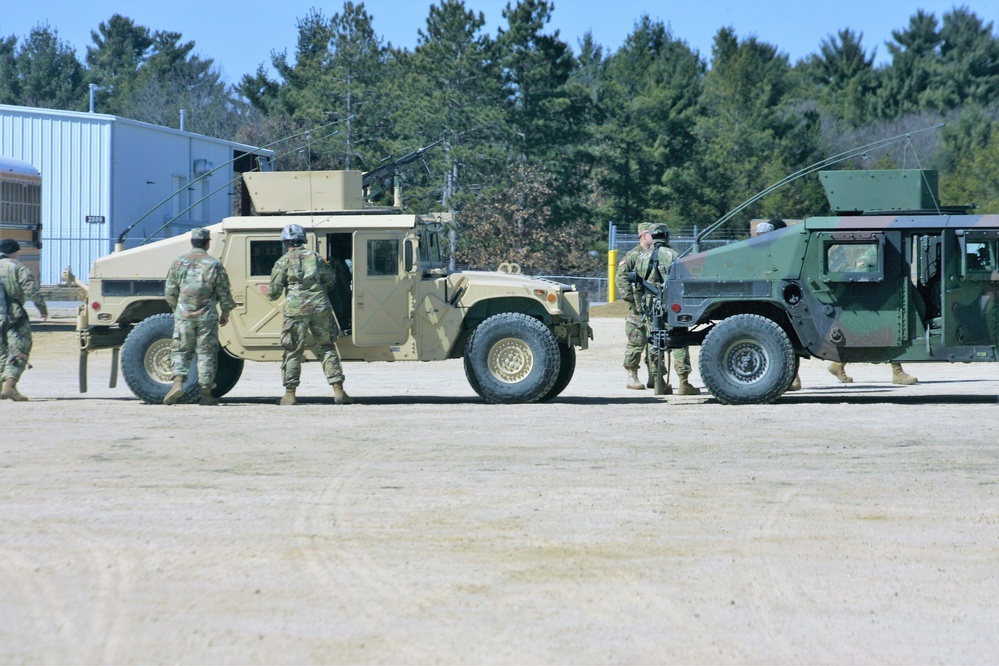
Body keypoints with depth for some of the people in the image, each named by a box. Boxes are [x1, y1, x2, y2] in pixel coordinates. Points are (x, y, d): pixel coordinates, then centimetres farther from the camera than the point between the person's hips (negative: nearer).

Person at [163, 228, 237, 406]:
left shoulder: (179, 263, 2)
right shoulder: (214, 264, -4)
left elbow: (169, 292, 6)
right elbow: (224, 292, 0)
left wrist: (176, 308, 23)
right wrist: (226, 313, 14)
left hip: (184, 315, 1)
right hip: (207, 317, -1)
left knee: (180, 350, 9)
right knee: (206, 353, 5)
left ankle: (178, 382, -11)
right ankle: (206, 393, 4)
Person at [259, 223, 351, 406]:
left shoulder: (284, 261, 5)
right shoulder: (316, 258, 15)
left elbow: (275, 291, 4)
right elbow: (330, 282, 18)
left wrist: (267, 291, 27)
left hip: (296, 309, -3)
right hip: (320, 307, 3)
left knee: (293, 351, 4)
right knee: (326, 348, 9)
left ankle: (289, 394, 3)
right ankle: (338, 390, 4)